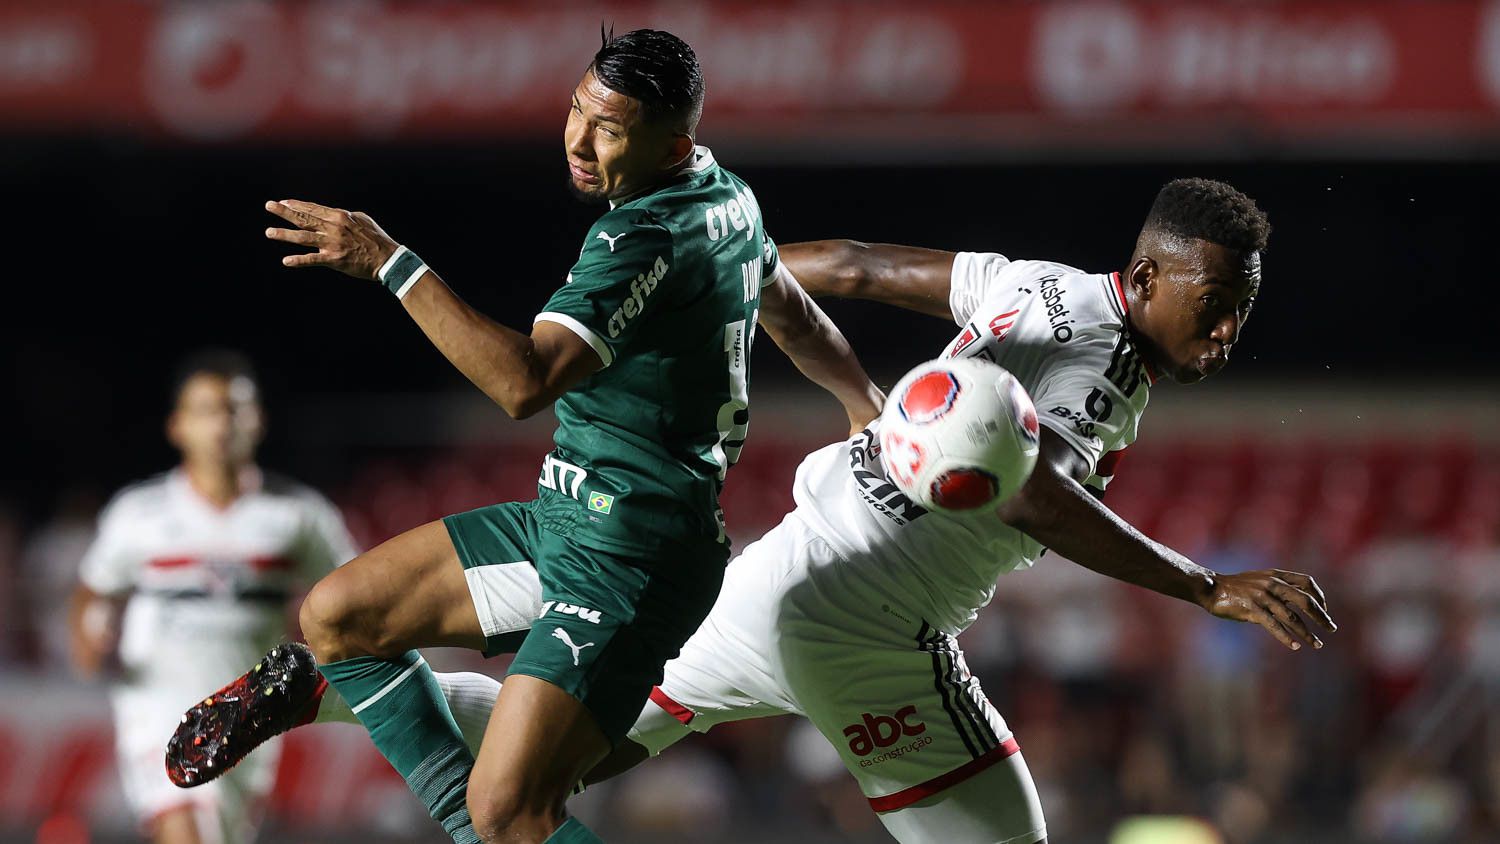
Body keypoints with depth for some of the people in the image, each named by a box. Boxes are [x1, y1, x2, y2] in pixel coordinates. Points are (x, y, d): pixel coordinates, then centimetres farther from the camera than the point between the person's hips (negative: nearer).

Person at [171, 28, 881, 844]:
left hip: (625, 561, -10)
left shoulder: (646, 240, -22)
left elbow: (525, 380, -32)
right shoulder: (725, 195, 8)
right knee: (335, 615, 10)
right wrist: (868, 404, 44)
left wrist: (391, 264, -32)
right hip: (563, 518, 10)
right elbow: (796, 319, 26)